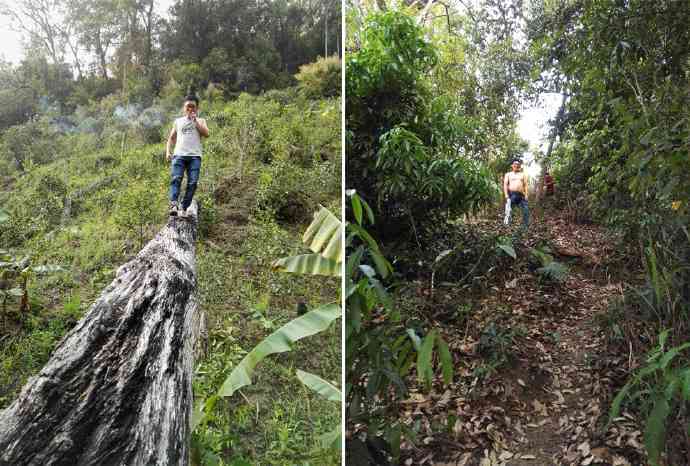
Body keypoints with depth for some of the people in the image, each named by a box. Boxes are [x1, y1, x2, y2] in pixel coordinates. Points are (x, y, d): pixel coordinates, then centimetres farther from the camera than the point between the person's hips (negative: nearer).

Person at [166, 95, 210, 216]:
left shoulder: (200, 121, 20)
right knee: (176, 179, -19)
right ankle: (173, 204, -32)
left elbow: (206, 134, 1)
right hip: (179, 155, 0)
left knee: (192, 183, -12)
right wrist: (168, 151, 5)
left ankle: (183, 208, -12)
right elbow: (171, 138, 20)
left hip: (195, 156, 0)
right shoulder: (178, 121, 23)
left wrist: (195, 121, 0)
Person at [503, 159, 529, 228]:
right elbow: (505, 184, 5)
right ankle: (506, 224, -10)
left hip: (521, 195, 2)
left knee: (526, 210, -3)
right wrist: (506, 195, -9)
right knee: (508, 210, -11)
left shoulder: (523, 174, 20)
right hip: (511, 194, -2)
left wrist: (526, 195, -1)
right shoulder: (508, 174, 15)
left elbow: (525, 185, 13)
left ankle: (526, 227, 4)